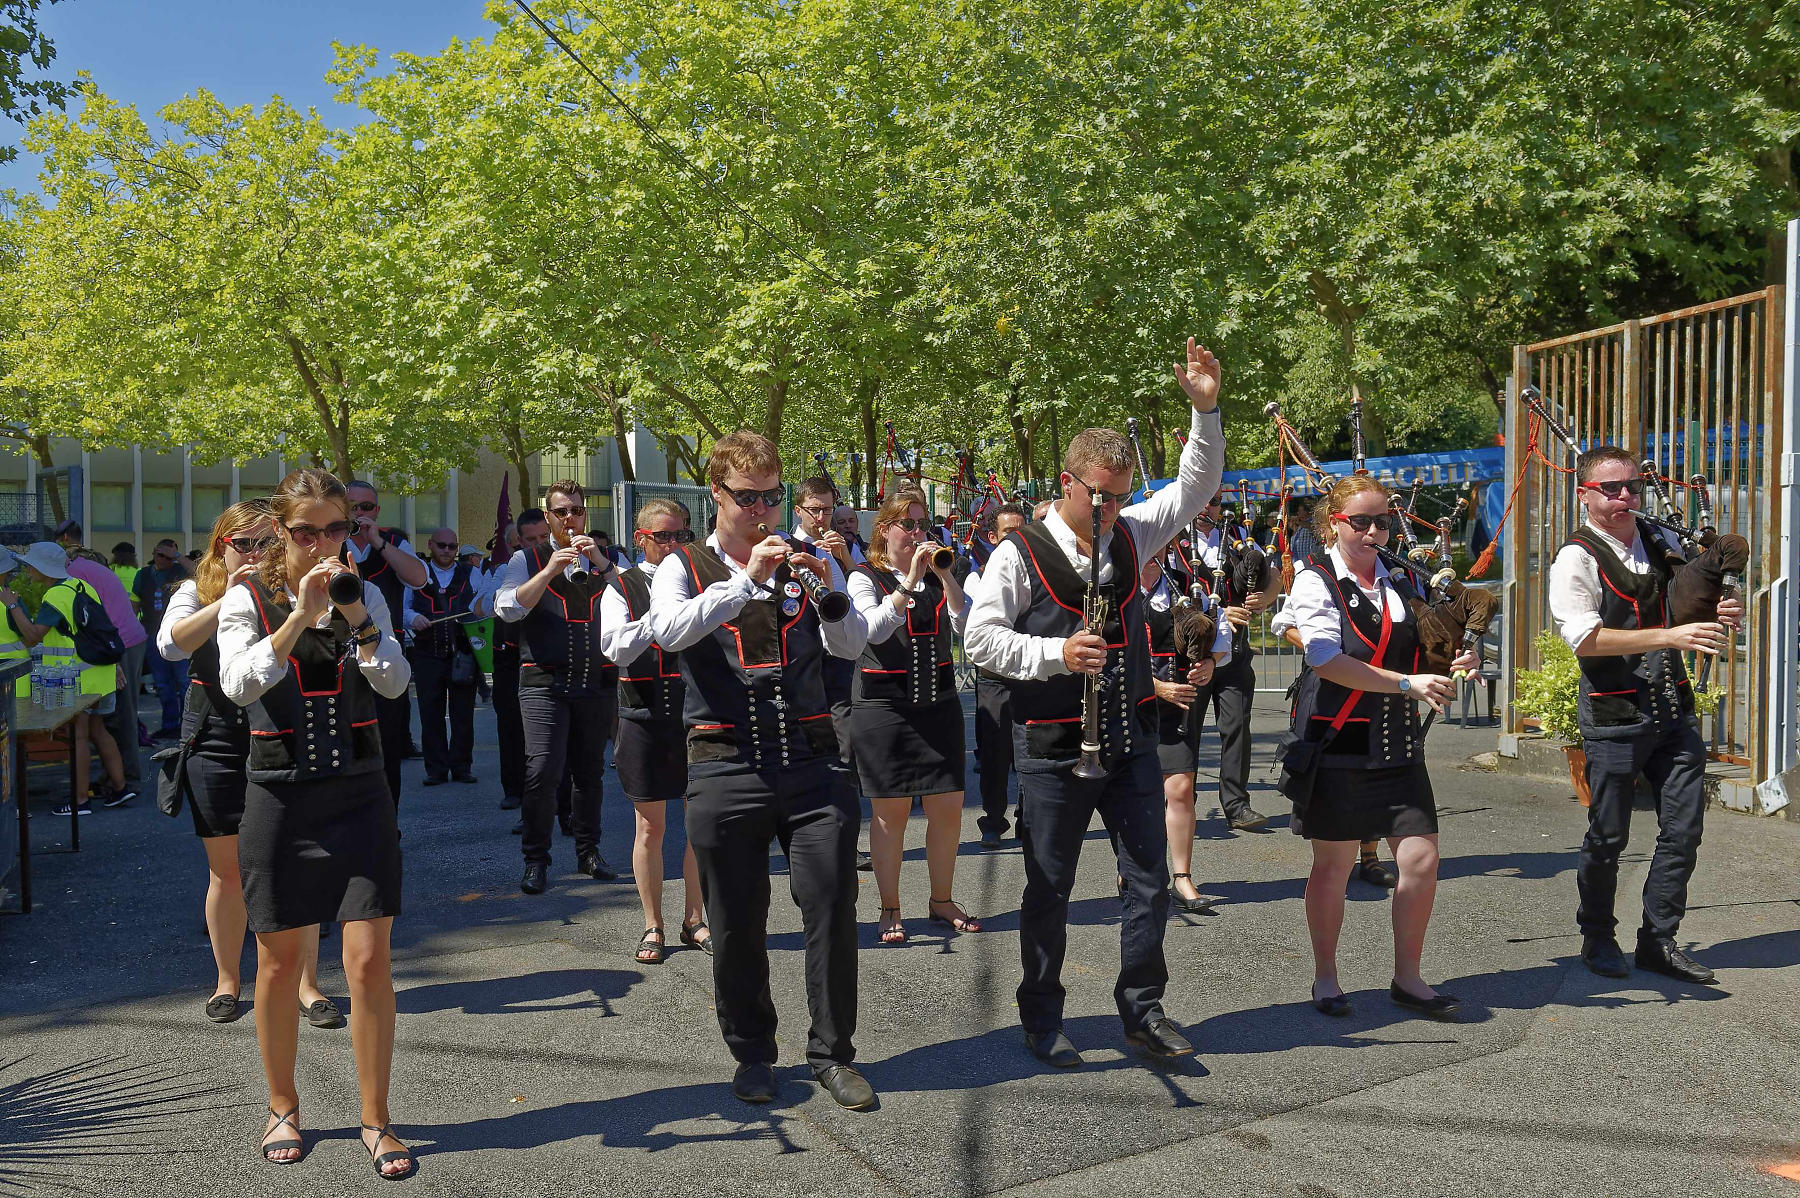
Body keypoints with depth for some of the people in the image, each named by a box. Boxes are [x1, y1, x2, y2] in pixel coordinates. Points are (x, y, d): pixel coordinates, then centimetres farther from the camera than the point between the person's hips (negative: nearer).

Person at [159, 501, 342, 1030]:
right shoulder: (196, 593, 6)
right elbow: (170, 643, -14)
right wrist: (229, 599, -24)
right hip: (216, 742, 1)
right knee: (226, 869, 11)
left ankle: (308, 986, 7)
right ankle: (228, 981, 27)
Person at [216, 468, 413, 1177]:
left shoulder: (366, 596, 5)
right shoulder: (248, 599, 0)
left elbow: (395, 683, -6)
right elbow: (238, 685, -15)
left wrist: (356, 617, -20)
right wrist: (299, 616, -25)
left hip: (359, 796, 1)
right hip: (279, 798, 0)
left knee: (369, 962, -3)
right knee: (280, 963, 11)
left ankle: (375, 1120, 12)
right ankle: (283, 1107, 31)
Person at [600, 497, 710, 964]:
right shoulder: (621, 588, 3)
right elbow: (617, 649, -12)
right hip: (644, 717, -1)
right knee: (650, 827, 7)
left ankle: (695, 920, 23)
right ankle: (653, 927, 20)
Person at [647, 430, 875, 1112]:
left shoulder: (804, 561, 11)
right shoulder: (685, 568, 6)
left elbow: (851, 647, 2)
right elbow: (668, 631, -16)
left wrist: (829, 593, -17)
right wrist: (748, 580, -23)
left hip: (810, 762, 2)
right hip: (726, 769, -1)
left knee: (833, 910, 1)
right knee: (737, 926, 9)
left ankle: (833, 1053, 18)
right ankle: (752, 1054, 27)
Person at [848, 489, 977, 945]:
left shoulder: (938, 574, 11)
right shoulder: (866, 578, -1)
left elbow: (966, 624, -4)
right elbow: (875, 629, -19)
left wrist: (944, 573, -14)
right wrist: (911, 580, -23)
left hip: (938, 702, 4)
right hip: (883, 705, -4)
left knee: (948, 806, 5)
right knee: (890, 812, 2)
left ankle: (942, 901, 22)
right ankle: (890, 911, 14)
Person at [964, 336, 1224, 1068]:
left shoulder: (1130, 536, 7)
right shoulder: (1021, 553, -9)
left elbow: (1194, 487, 8)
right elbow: (980, 638, -11)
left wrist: (1205, 410, -5)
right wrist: (1055, 653, -23)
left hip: (1129, 739, 5)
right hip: (1053, 747, -5)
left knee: (1150, 877, 9)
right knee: (1049, 889, 7)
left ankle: (1142, 1009, 26)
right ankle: (1041, 1020, 24)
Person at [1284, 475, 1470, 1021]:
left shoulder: (1400, 583, 12)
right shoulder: (1316, 582, -6)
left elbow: (1418, 654, 21)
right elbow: (1328, 660, -18)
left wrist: (1449, 665, -2)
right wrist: (1407, 683, -23)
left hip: (1398, 745, 5)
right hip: (1337, 745, -5)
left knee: (1421, 858, 1)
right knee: (1334, 865, 5)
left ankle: (1407, 978, 18)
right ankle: (1325, 977, 22)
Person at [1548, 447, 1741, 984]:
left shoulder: (1658, 542, 11)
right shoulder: (1577, 558, -9)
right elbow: (1586, 638, -19)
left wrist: (1718, 616, 2)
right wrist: (1670, 637, -23)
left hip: (1674, 709, 6)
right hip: (1614, 716, -6)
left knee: (1683, 829, 8)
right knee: (1608, 836, 5)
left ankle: (1658, 940, 22)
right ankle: (1597, 938, 24)